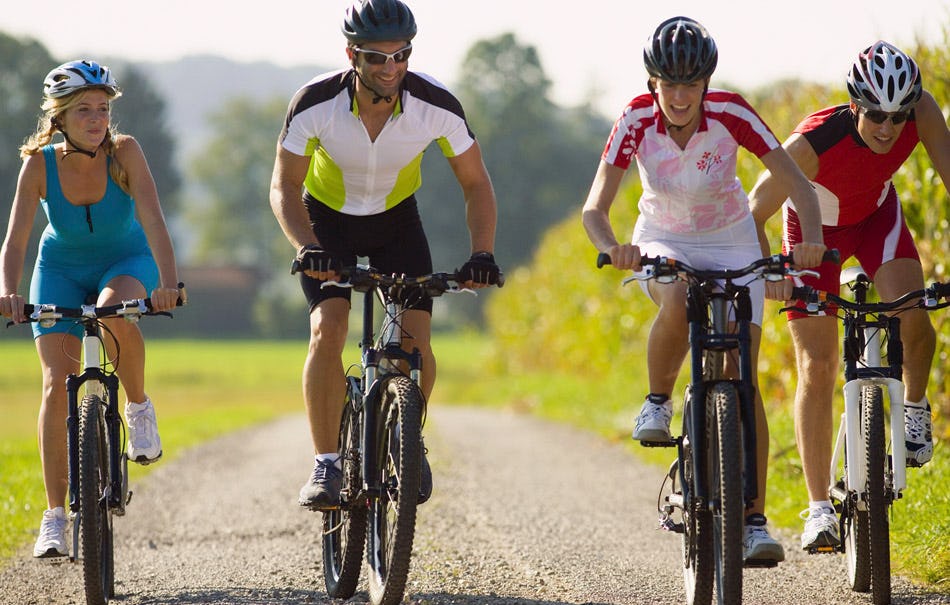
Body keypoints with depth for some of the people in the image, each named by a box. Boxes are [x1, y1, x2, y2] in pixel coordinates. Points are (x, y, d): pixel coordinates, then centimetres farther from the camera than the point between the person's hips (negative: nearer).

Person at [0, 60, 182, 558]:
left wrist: (168, 282, -49)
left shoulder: (124, 152, -24)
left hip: (126, 262, -1)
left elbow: (152, 220, -33)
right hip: (61, 268, 1)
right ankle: (55, 516, -7)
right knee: (57, 383, -13)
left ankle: (139, 407, -10)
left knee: (114, 311, -37)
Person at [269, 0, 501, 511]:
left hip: (396, 220, 1)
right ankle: (326, 464, -14)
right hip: (328, 221, -1)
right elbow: (284, 188, -19)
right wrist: (307, 248, -36)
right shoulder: (316, 104, -30)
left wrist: (482, 253, -29)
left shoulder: (436, 106, -27)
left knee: (415, 341, -14)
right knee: (327, 331, -22)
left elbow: (475, 184, -14)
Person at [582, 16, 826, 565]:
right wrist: (614, 249, -48)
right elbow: (595, 209, -26)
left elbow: (795, 179, -25)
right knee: (677, 303, -37)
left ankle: (754, 523, -8)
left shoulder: (731, 114, -23)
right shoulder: (637, 120, -21)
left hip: (731, 243, 0)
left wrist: (812, 237, -45)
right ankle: (658, 404, -10)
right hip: (663, 244, 0)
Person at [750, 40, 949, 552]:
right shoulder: (814, 143, -38)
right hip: (815, 226, -2)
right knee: (816, 369, -8)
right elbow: (754, 213, -32)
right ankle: (819, 507, -2)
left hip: (876, 214, 2)